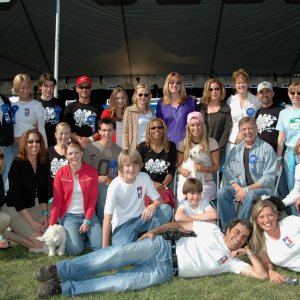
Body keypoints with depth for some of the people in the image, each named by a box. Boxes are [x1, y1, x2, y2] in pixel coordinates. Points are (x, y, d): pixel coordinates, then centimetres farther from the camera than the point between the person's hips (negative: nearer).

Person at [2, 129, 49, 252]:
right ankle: (7, 234, 1)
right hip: (14, 210, -7)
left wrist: (45, 214, -4)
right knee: (41, 243, -18)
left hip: (33, 207, 7)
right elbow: (15, 195, -17)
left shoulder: (44, 166, 2)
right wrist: (32, 221, -20)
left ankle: (15, 232, 7)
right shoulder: (17, 164, -15)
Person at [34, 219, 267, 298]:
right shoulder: (212, 230, 11)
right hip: (163, 248, 0)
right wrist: (155, 230, -2)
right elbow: (181, 224, 11)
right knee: (119, 255, -26)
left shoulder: (231, 262, 12)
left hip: (166, 271, 0)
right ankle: (59, 270, -23)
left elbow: (261, 274, 7)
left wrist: (249, 252, 4)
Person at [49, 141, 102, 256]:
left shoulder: (92, 172, -2)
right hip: (68, 215, -1)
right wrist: (51, 224, -11)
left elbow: (93, 199, -3)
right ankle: (71, 235, 15)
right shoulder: (61, 173, -4)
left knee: (100, 246, -15)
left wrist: (87, 221, -12)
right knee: (75, 249, -20)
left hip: (88, 214, 2)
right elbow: (57, 201, -4)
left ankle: (83, 234, 16)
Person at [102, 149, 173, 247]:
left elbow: (159, 200, -4)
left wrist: (153, 206, -30)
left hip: (141, 218, 4)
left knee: (166, 209, -21)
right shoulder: (115, 186, -18)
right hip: (122, 224, -4)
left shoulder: (144, 177, -8)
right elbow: (107, 218, -19)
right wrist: (105, 246, -22)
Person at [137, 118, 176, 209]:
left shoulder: (171, 146, 9)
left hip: (164, 188, 1)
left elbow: (172, 171, 8)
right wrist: (152, 183, -7)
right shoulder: (143, 146, 5)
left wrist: (164, 184, -7)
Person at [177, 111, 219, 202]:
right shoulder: (182, 144, 8)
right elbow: (178, 165, 11)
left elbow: (216, 166, 5)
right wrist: (181, 170, -12)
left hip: (206, 182, -1)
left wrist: (205, 169, -15)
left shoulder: (211, 142, 4)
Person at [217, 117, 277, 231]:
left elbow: (269, 178, -8)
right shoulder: (235, 150, 13)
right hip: (239, 187, 4)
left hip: (262, 188, -4)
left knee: (250, 195, -37)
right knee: (222, 192, -25)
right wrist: (238, 188, -13)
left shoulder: (267, 149, -2)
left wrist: (247, 189, -16)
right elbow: (228, 173, 6)